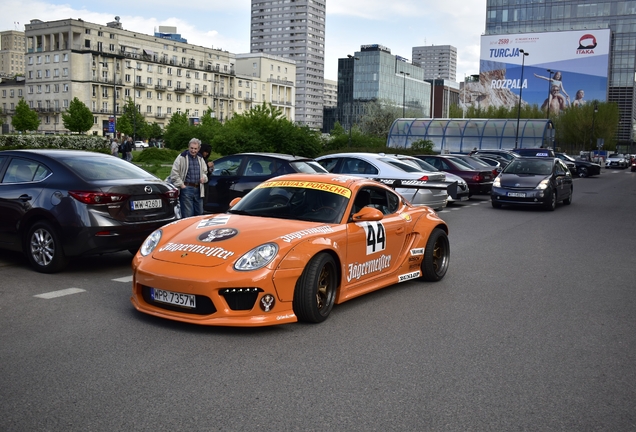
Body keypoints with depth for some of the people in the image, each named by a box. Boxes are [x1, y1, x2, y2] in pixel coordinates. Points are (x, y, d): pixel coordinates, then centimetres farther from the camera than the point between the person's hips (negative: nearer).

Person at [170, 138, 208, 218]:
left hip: (198, 189, 6)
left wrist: (204, 178, 7)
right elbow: (174, 174, -8)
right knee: (187, 215, -6)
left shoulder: (200, 159, 15)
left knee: (199, 213, 11)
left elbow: (205, 171, 30)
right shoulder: (182, 158, -4)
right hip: (186, 189, -6)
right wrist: (181, 185, -12)